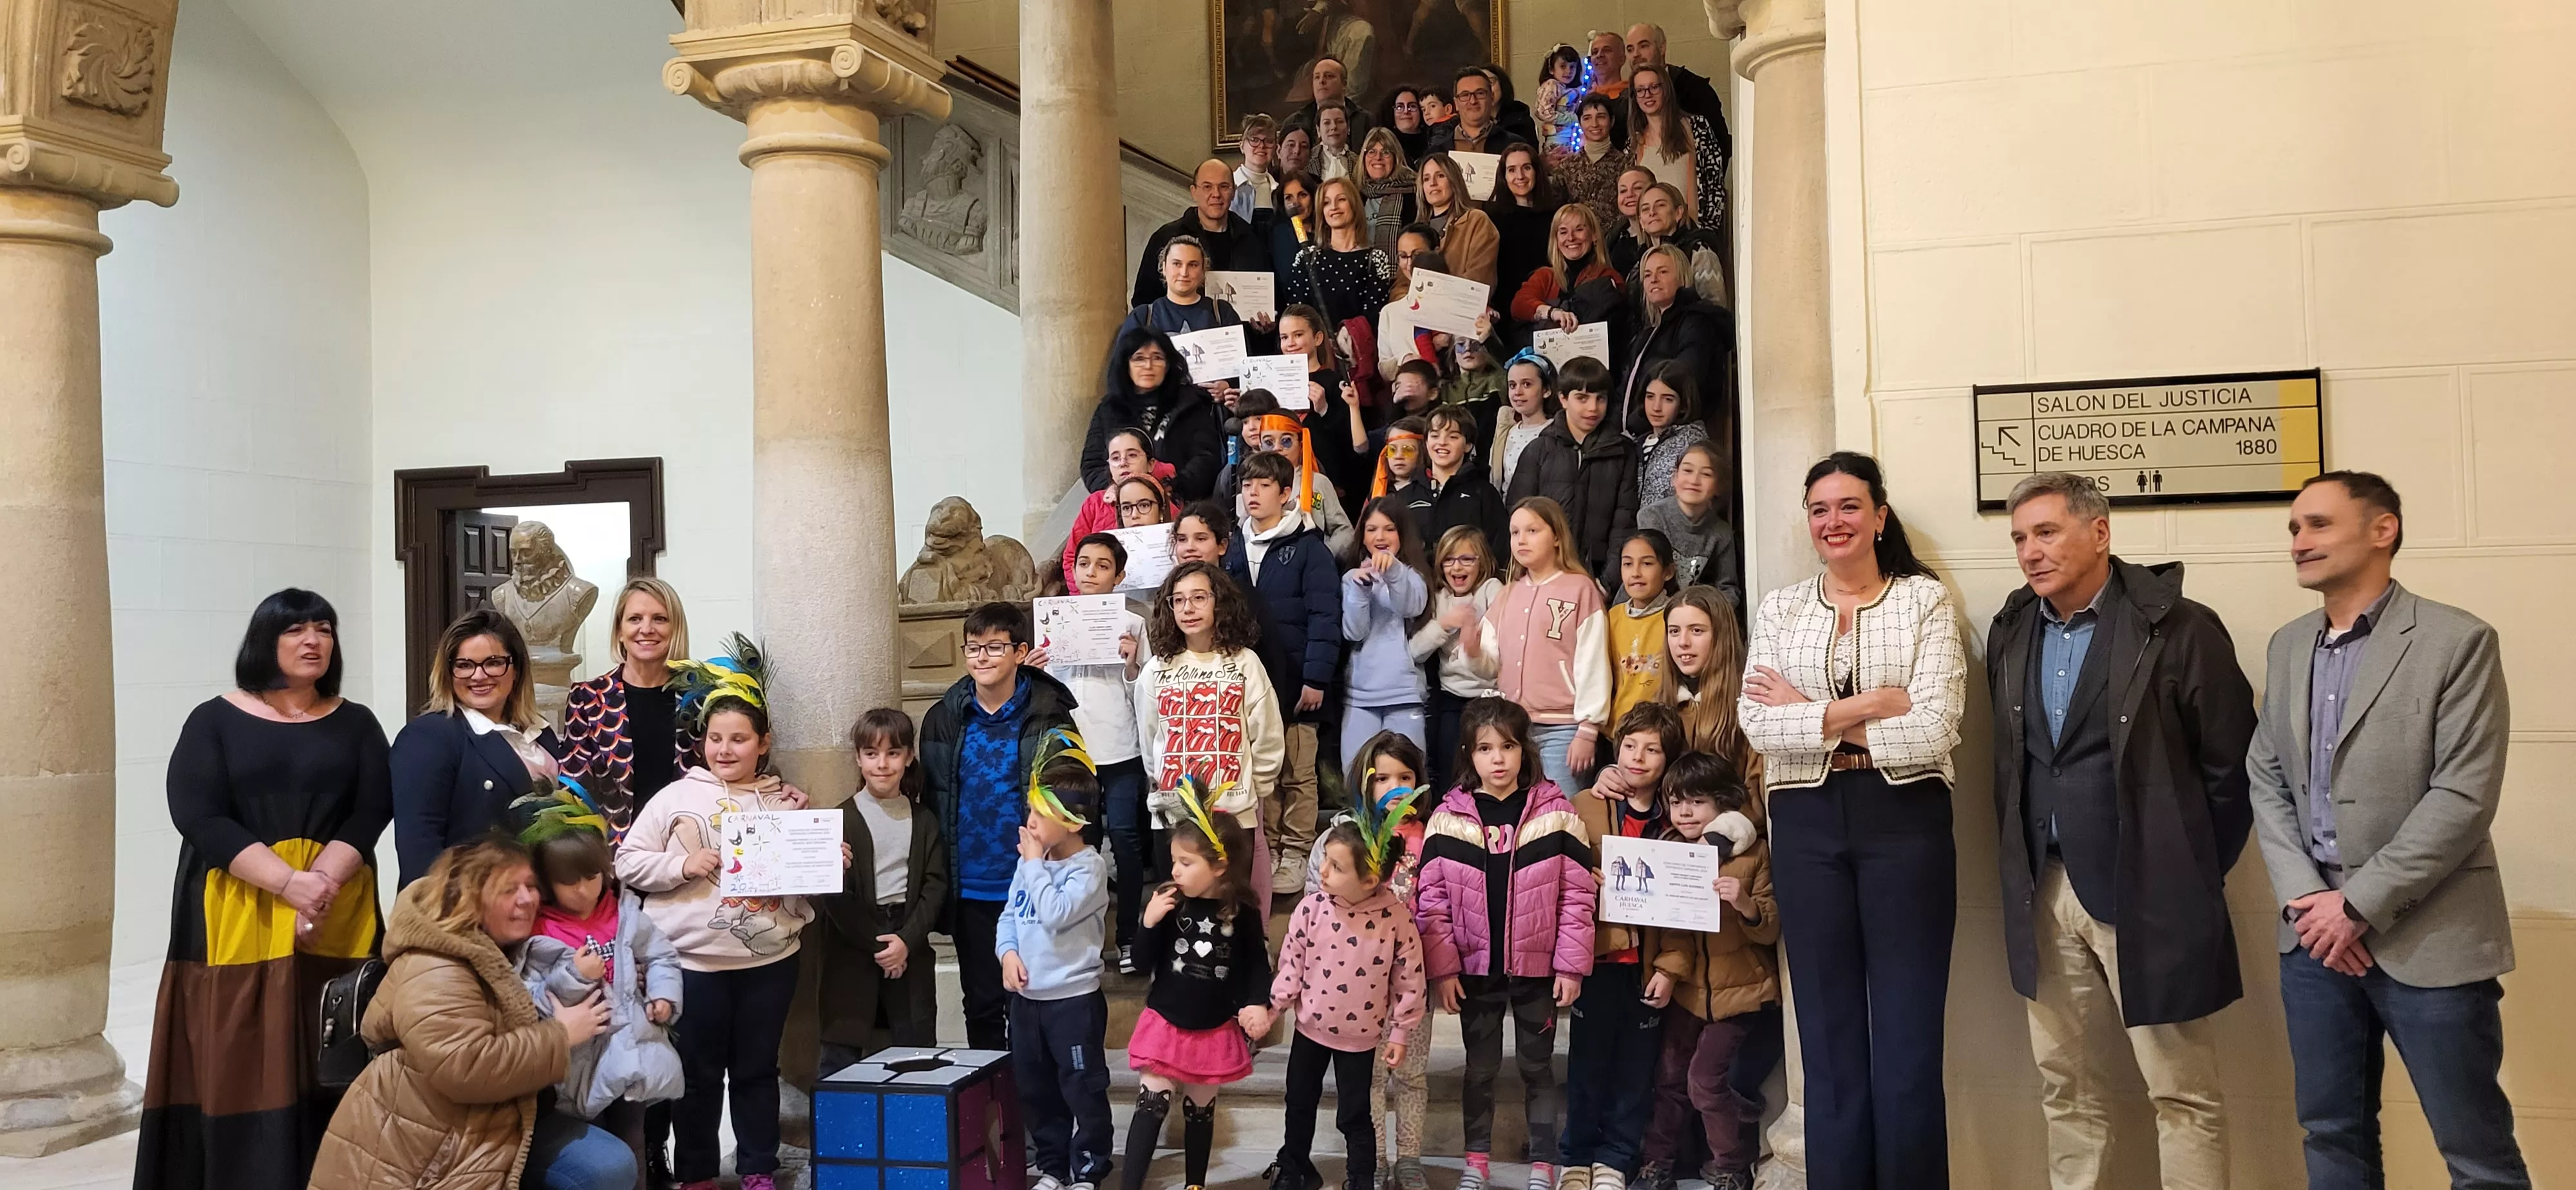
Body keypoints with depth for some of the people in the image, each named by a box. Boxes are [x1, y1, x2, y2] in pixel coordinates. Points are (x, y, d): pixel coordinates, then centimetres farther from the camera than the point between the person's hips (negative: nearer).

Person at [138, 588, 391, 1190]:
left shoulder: (356, 724, 9)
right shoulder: (214, 721, 3)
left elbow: (372, 810, -1)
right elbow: (198, 817, -8)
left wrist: (323, 880, -18)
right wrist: (289, 882, -18)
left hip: (335, 914, 1)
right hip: (237, 916, -1)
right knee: (238, 1064, -4)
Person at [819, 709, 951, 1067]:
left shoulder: (925, 822, 9)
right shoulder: (841, 819, -1)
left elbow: (935, 887, 3)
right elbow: (833, 899, -6)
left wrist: (907, 940, -10)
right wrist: (877, 945, -9)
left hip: (911, 953, 3)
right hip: (851, 956, -3)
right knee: (840, 1055, -1)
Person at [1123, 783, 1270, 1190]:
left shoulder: (1243, 912, -11)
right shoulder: (1168, 902, -10)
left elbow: (1257, 965, 0)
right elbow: (1143, 962, -7)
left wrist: (1258, 1003, -15)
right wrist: (1150, 923, -22)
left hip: (1214, 1030, 1)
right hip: (1164, 1024, -1)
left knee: (1200, 1110, 17)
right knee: (1151, 1107, -6)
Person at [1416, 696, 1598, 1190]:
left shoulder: (1556, 814, -7)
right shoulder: (1448, 818, -5)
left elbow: (1578, 896, -5)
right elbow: (1431, 900, -3)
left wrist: (1571, 966, -8)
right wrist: (1442, 968, -7)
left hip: (1538, 970, -1)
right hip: (1475, 970, 1)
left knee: (1538, 1067, 12)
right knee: (1480, 1068, 14)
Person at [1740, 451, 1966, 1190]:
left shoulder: (1925, 600, 1)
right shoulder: (1779, 609, 9)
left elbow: (1935, 729, -11)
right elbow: (1759, 725, -4)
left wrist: (1812, 716, -8)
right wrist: (1868, 705, -12)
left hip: (1904, 818, -2)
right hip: (1807, 823, 3)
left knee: (1910, 1036, 2)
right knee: (1828, 1034, 10)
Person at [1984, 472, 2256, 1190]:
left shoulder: (2179, 629, -11)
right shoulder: (2011, 632, 7)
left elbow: (2231, 767, -6)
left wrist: (2196, 876, -2)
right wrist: (2024, 874, 10)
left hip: (2147, 895, -5)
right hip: (2046, 894, 6)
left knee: (2182, 1091, 3)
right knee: (2064, 1084, 14)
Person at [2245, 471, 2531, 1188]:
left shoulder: (2458, 642, -8)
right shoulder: (2287, 646, 11)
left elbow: (2464, 798, -14)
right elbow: (2265, 778, 10)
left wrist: (2361, 906, -15)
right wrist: (2303, 895, -4)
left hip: (2428, 936, -5)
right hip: (2316, 930, 5)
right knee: (2332, 1132, 13)